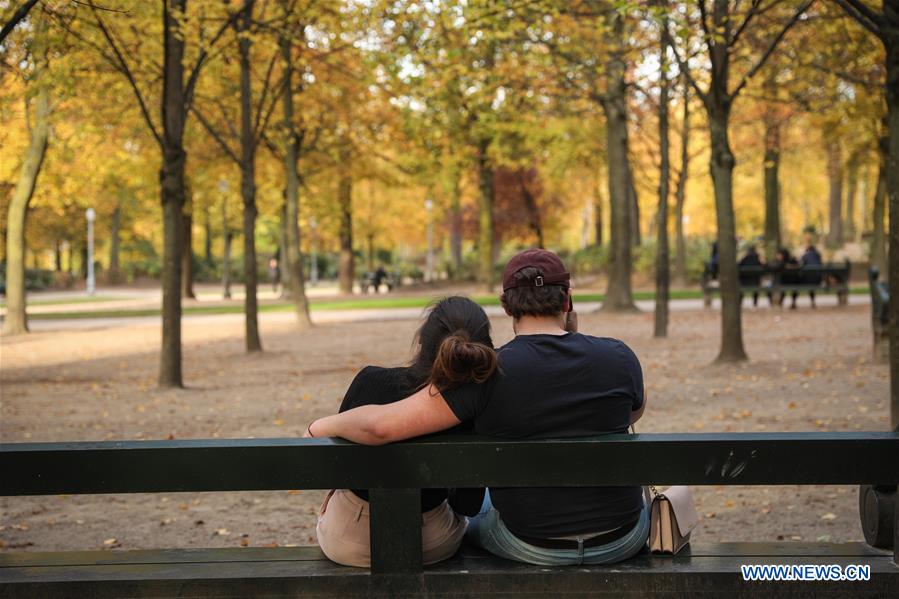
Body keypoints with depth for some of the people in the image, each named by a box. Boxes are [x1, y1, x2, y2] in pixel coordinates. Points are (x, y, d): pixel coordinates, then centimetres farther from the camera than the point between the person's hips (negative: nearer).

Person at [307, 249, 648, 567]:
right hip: (623, 543, 2)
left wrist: (325, 425, -2)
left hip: (531, 547, -2)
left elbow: (379, 425, -22)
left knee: (473, 513, 34)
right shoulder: (619, 358, -9)